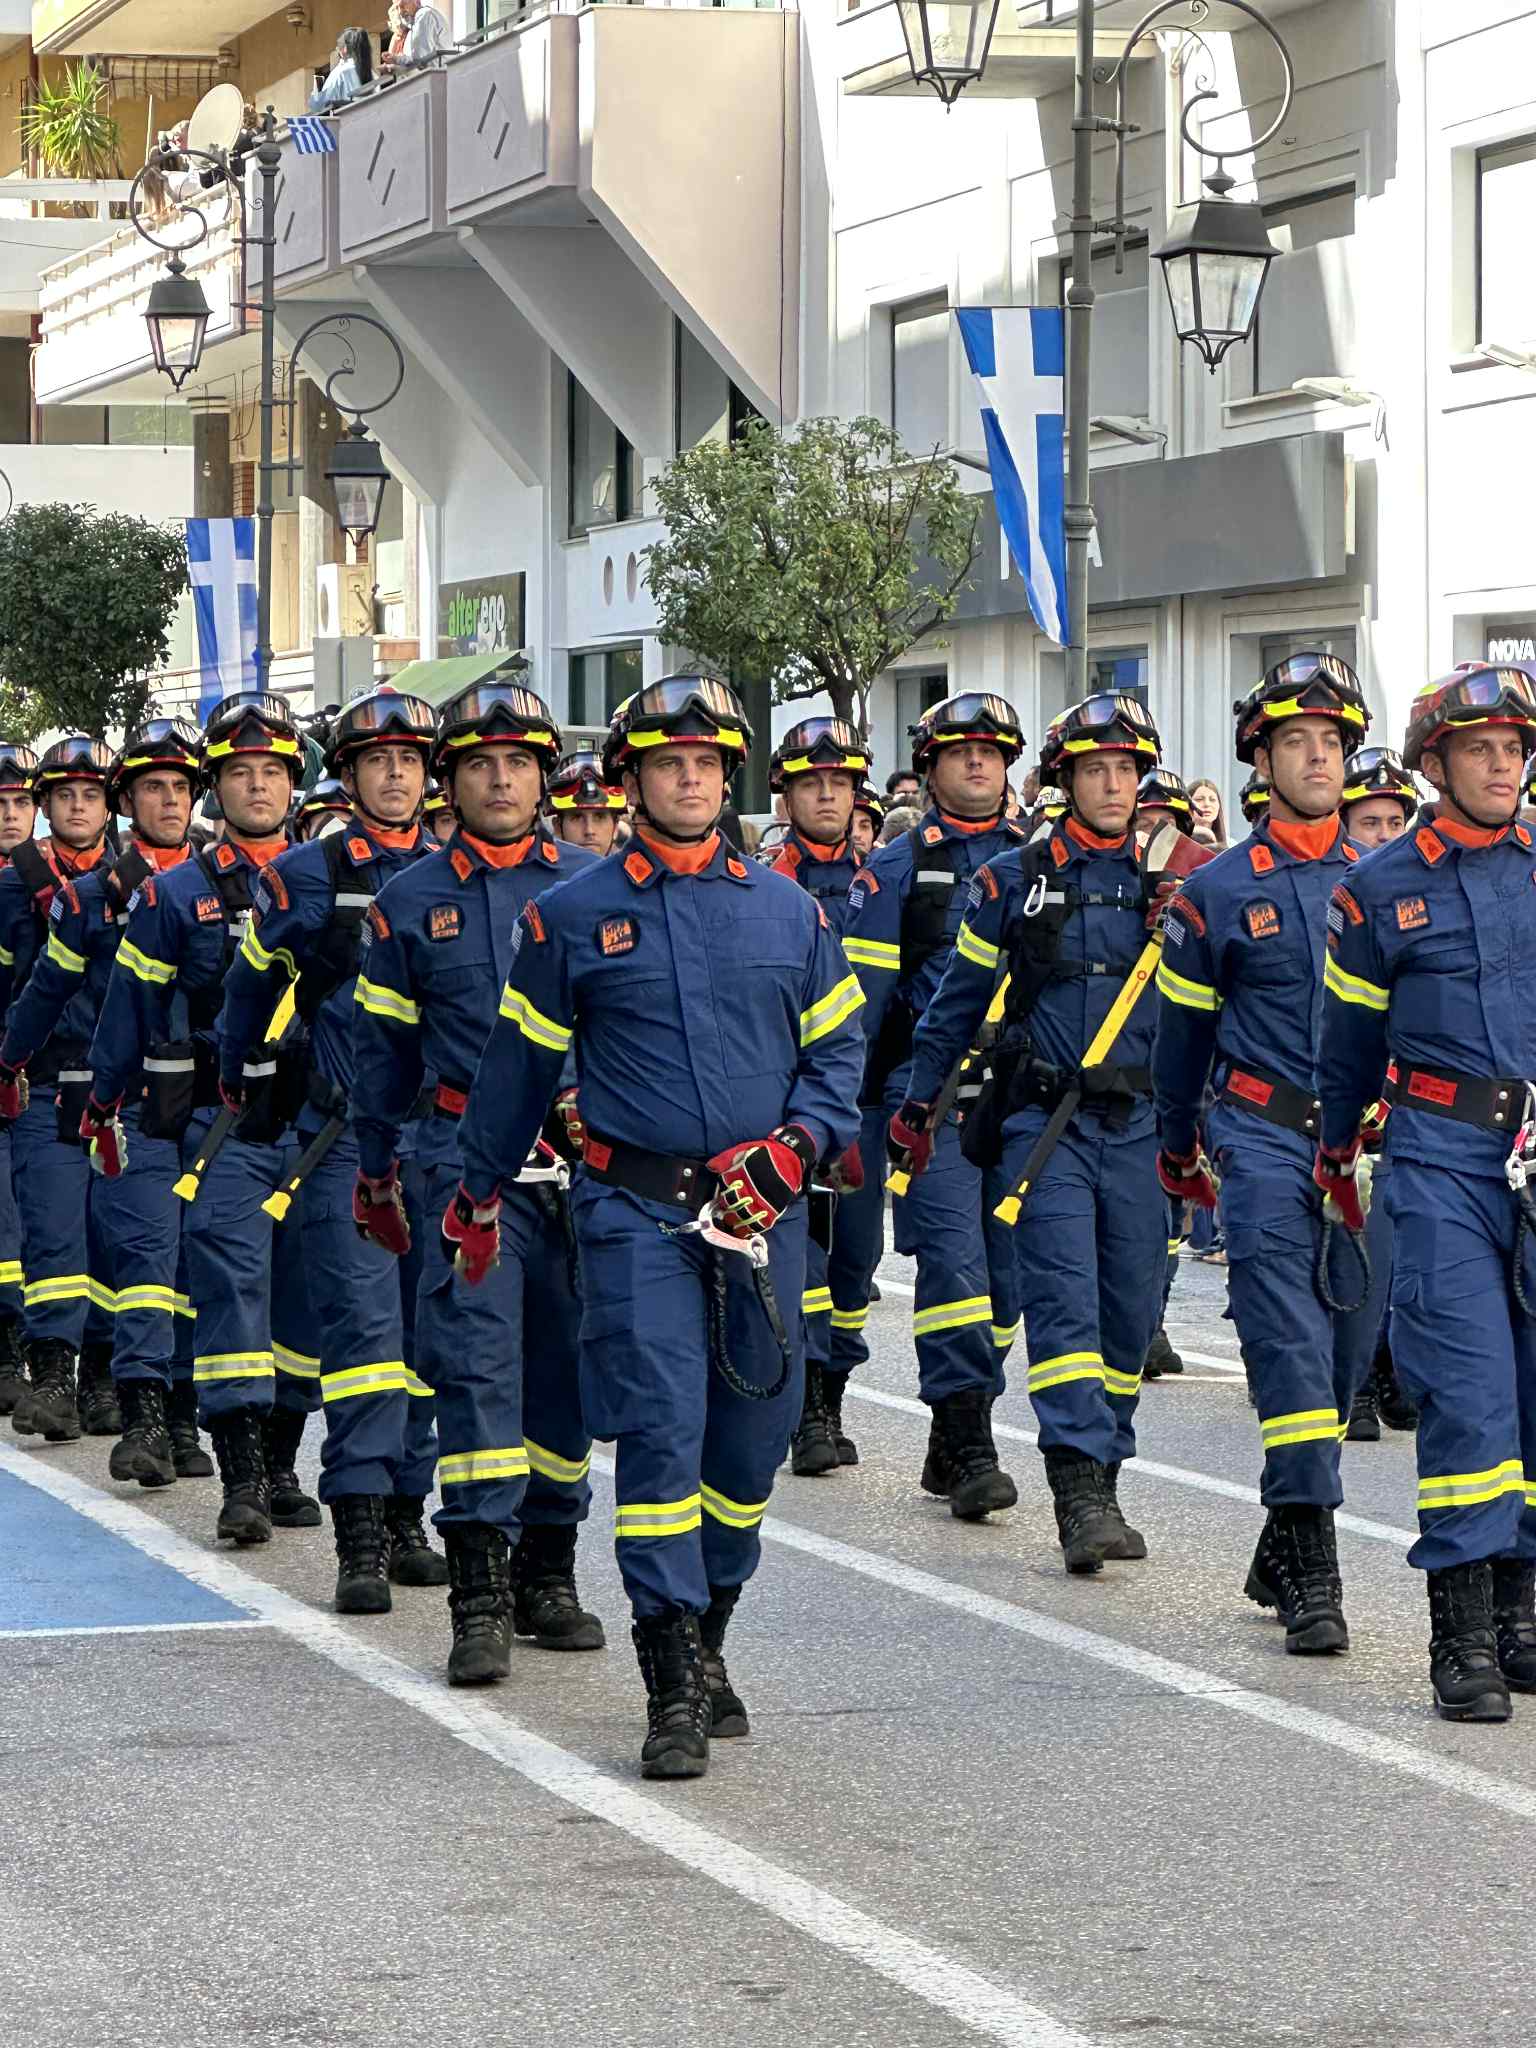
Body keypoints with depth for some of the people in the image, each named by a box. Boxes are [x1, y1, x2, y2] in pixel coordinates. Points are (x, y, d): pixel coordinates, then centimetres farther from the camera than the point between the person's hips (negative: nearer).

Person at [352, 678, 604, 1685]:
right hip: (470, 1157, -1)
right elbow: (385, 1045, 13)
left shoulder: (594, 885, 6)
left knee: (564, 1363, 9)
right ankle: (480, 1595, -13)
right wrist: (374, 1168, 15)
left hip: (586, 1157, 2)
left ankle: (548, 1572, 22)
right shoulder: (410, 901, 6)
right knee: (477, 1357, -11)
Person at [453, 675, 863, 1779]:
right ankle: (676, 1690, -10)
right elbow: (521, 1061, 11)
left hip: (762, 1209, 3)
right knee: (660, 1430, -11)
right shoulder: (572, 916, 3)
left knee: (754, 1430, 8)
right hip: (635, 1211, -3)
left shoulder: (786, 908, 10)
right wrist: (480, 1193, 16)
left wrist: (795, 1143, -4)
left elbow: (840, 1045, 13)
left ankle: (707, 1633, 29)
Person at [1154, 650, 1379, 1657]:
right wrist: (1178, 1149, 18)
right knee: (1291, 1345, -11)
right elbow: (1182, 1026, 12)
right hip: (1262, 1140, -3)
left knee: (1342, 1348, 7)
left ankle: (1284, 1553, 21)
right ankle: (1314, 1572, -12)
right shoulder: (1219, 890, 2)